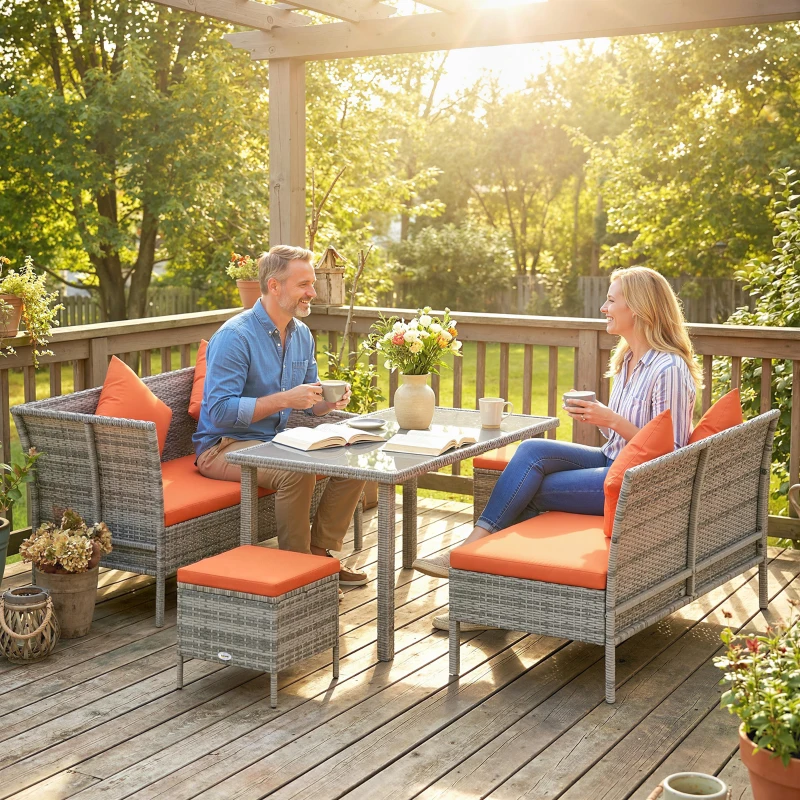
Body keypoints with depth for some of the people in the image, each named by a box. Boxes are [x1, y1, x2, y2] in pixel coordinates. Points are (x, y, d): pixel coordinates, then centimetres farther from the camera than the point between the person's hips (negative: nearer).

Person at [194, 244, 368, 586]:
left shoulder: (301, 334, 7)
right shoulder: (235, 336, -19)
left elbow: (310, 403, 15)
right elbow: (220, 411, -25)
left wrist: (330, 400, -9)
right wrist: (285, 399, -27)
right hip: (224, 446, -8)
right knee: (296, 472, -34)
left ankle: (320, 552, 3)